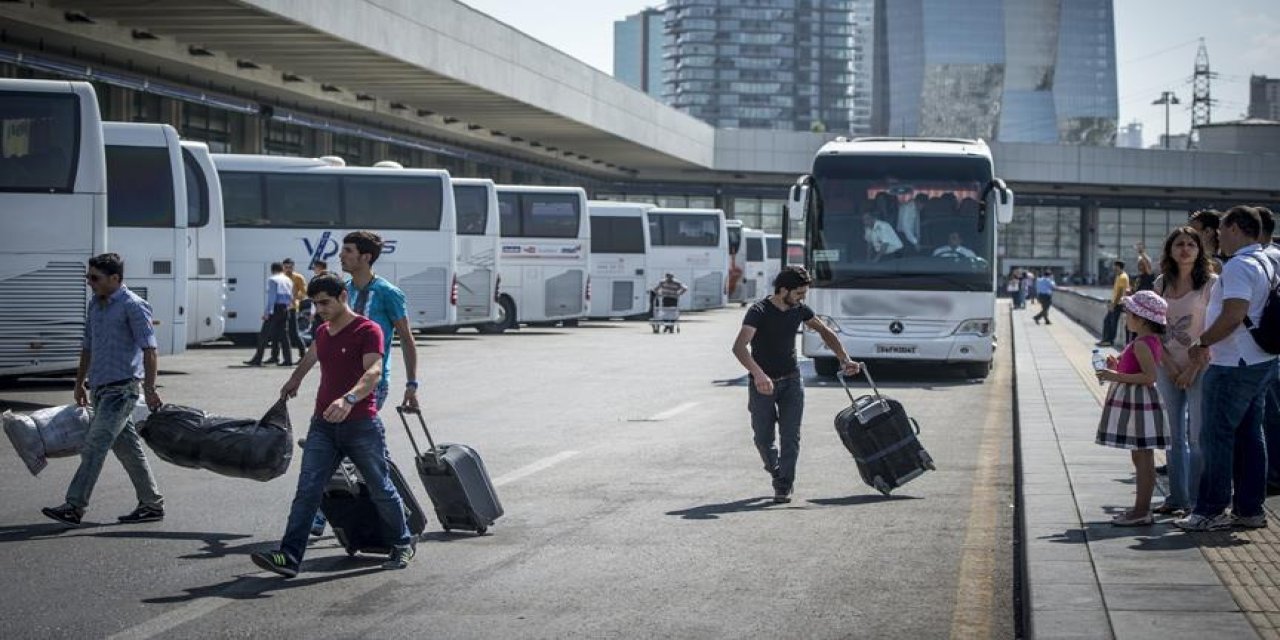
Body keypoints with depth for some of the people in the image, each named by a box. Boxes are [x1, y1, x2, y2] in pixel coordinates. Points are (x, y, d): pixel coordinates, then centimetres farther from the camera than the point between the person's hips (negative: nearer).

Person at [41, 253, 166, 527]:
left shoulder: (133, 306, -11)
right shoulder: (95, 305, 15)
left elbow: (149, 348, -16)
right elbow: (88, 347, 24)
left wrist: (150, 387, -22)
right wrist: (80, 383, 27)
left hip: (122, 388, -8)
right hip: (101, 388, 8)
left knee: (94, 447, -13)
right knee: (127, 447, 11)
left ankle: (74, 507, -15)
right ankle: (152, 504, 17)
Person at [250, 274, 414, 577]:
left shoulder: (368, 330, -10)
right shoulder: (323, 332, 13)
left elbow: (373, 372, -25)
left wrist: (349, 399, -42)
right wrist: (294, 381, 53)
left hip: (361, 425, -6)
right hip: (323, 424, 6)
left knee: (380, 489, 8)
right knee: (307, 490, -7)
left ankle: (402, 544, 29)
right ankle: (289, 556, -13)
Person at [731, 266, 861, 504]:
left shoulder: (799, 310, -1)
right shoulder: (759, 311, -20)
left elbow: (825, 332, 15)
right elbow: (739, 347, -33)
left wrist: (845, 360, 3)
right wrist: (759, 374, -48)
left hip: (791, 380, 3)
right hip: (763, 383, -3)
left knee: (790, 435, -7)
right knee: (763, 438, 3)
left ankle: (784, 487, -5)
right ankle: (776, 473, 30)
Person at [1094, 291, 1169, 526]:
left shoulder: (1141, 344, -19)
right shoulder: (1150, 341, 13)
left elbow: (1150, 376, -26)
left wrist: (1117, 377, -24)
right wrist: (1117, 366, 14)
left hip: (1138, 402, -11)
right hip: (1133, 403, 11)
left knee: (1142, 458, -7)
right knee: (1141, 457, 14)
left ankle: (1142, 511, -5)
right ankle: (1141, 508, 19)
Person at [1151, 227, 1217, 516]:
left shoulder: (1211, 282, -6)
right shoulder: (1162, 283, 8)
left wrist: (1193, 368, -12)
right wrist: (1169, 364, -4)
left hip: (1199, 367, -5)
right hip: (1168, 367, 5)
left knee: (1197, 436, -4)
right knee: (1175, 436, 9)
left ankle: (1195, 500, 2)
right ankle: (1177, 497, 15)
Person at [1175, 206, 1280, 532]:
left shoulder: (1239, 266, -18)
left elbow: (1233, 316, -27)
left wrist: (1202, 344, -13)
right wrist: (1211, 345, 19)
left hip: (1234, 367, -10)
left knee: (1217, 436, -4)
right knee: (1249, 436, 12)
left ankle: (1211, 511, -1)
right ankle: (1250, 509, 16)